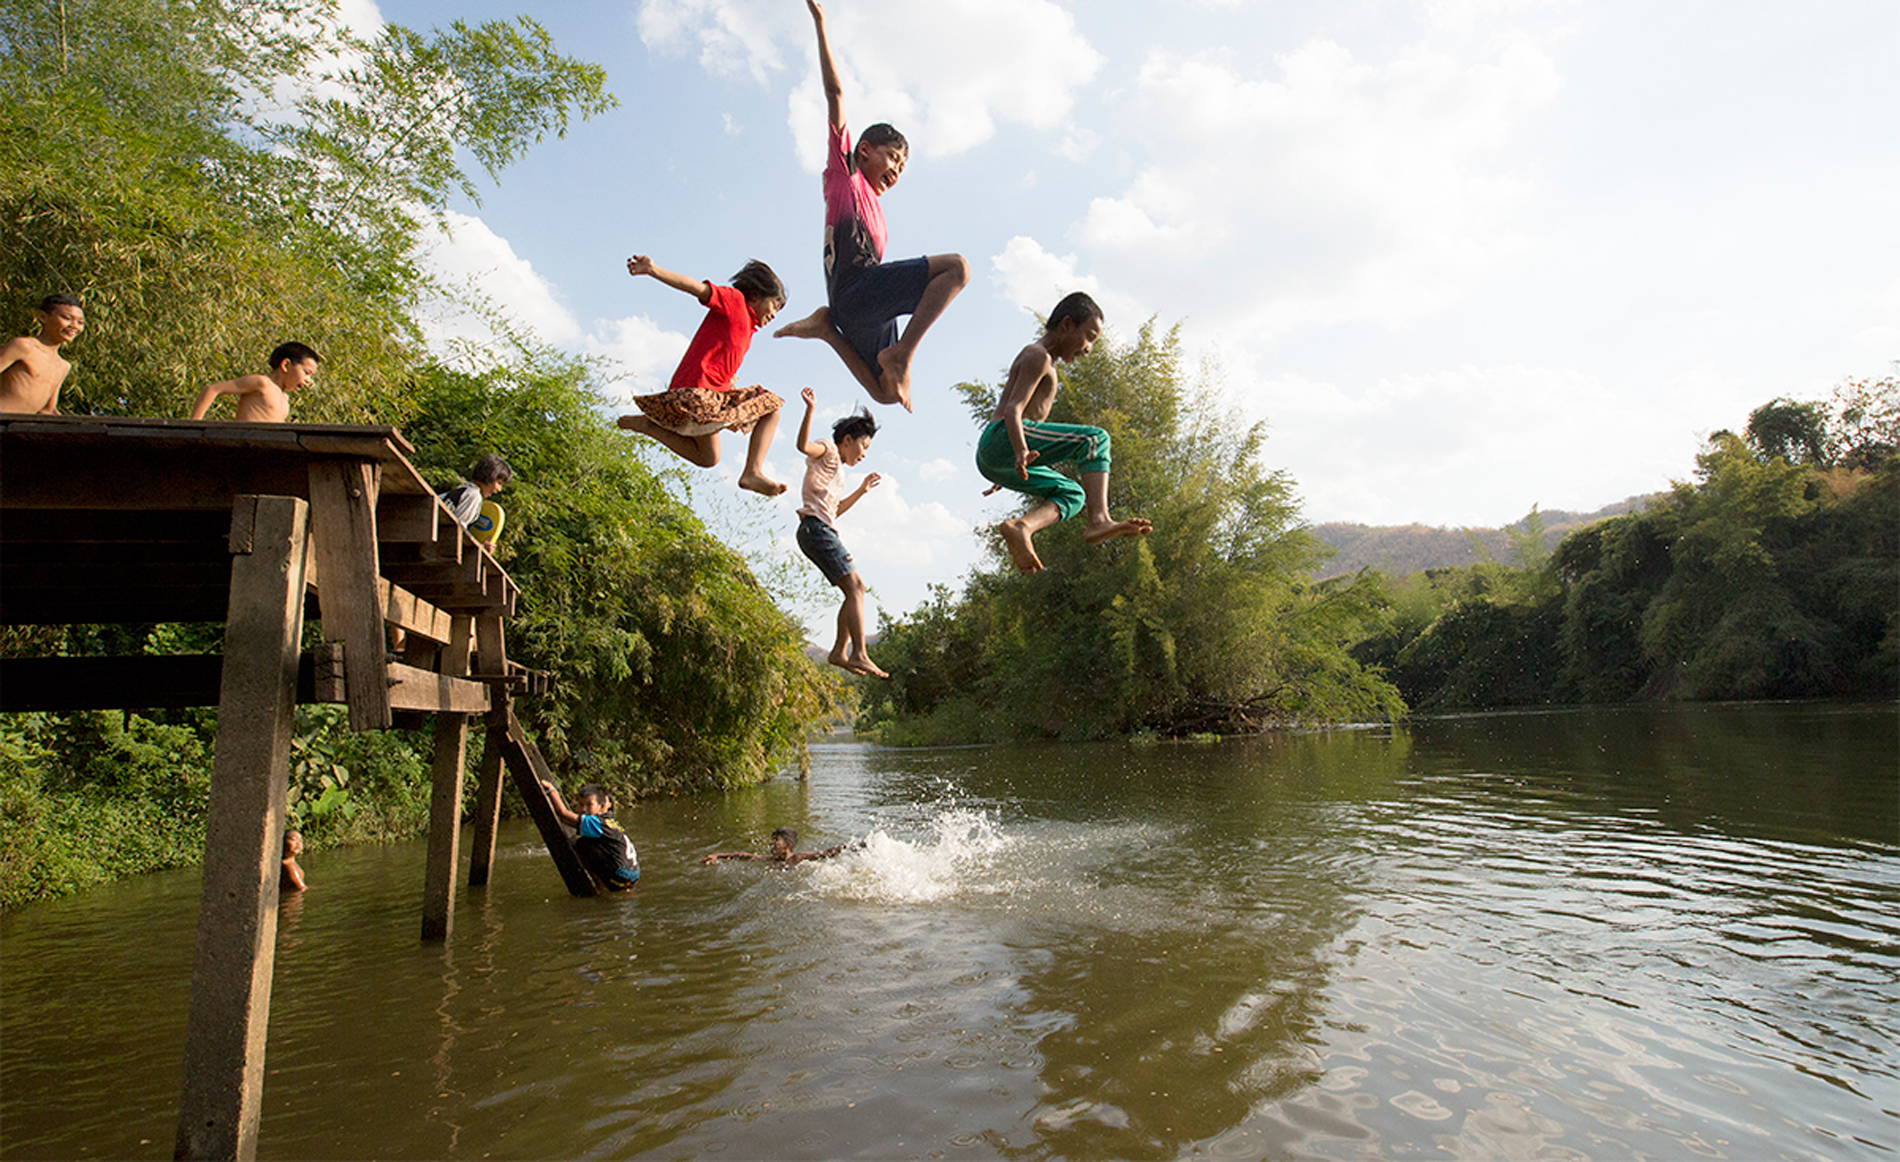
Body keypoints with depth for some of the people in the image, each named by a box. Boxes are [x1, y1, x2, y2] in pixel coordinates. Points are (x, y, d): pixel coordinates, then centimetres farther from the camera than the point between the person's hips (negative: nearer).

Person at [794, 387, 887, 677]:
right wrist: (810, 409, -29)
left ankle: (840, 651, 4)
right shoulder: (827, 452, 4)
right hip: (816, 527, -10)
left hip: (823, 531, 10)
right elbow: (803, 445, -19)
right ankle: (859, 654, -23)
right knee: (854, 587, -16)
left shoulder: (835, 468, 30)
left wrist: (861, 490, 32)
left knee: (856, 588, 7)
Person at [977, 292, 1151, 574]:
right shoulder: (1038, 356, -2)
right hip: (1000, 439, -10)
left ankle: (1021, 526, -12)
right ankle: (1099, 519, -28)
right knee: (1095, 439, -13)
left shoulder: (1039, 360, 29)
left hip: (989, 458, 10)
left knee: (1072, 495, 15)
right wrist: (1022, 451, -34)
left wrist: (1011, 469, 41)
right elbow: (1013, 409, -17)